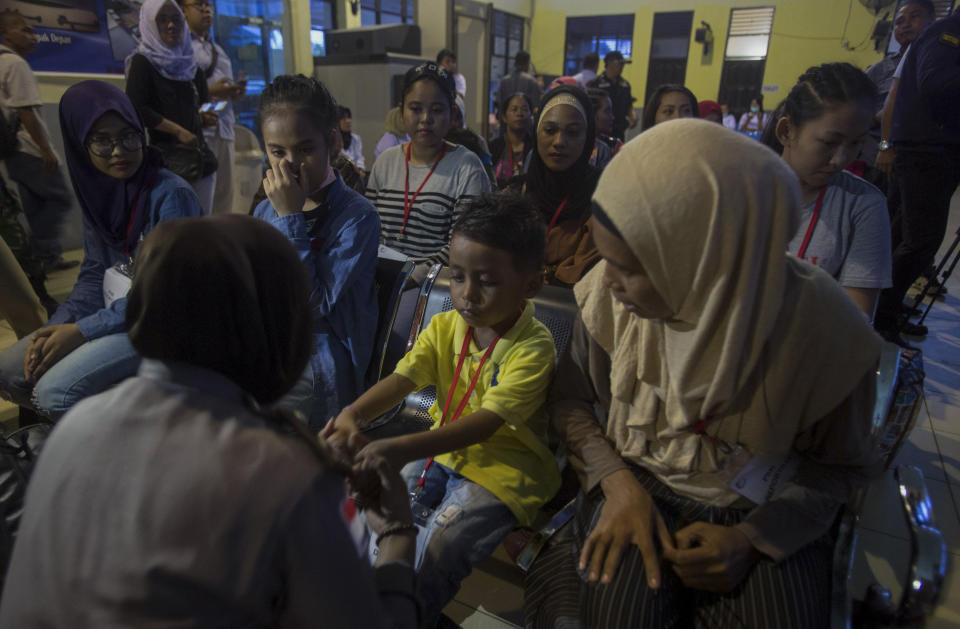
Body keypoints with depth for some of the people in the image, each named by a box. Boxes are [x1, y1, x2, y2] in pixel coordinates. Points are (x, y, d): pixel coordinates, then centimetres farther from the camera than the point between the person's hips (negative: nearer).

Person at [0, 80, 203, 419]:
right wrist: (55, 330, -6)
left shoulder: (171, 195, -18)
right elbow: (94, 275, 9)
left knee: (55, 391, -22)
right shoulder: (97, 193, 5)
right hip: (115, 311, 8)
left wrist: (81, 332, -19)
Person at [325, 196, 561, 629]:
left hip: (502, 467, -5)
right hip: (442, 450, 6)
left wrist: (404, 448, -44)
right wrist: (353, 414, -36)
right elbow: (401, 379, -14)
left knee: (432, 553, -22)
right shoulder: (445, 326, -2)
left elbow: (487, 422, -31)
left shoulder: (534, 347, -21)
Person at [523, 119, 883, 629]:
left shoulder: (825, 328, -20)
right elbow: (569, 399, 0)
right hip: (637, 482, 0)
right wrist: (617, 483, -16)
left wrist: (752, 538, -17)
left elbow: (841, 465, -3)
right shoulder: (608, 292, -16)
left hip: (758, 509, 1)